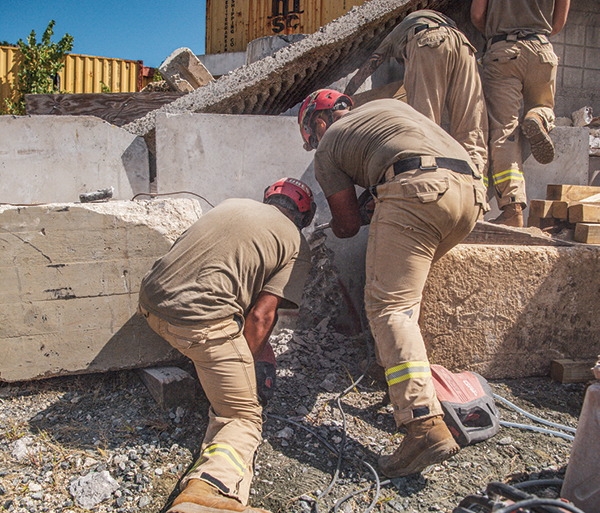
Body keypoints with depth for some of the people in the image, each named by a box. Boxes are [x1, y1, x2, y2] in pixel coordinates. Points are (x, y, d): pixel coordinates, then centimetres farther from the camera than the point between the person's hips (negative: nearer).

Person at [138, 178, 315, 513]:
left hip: (151, 299, 7)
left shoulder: (233, 204, 20)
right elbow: (261, 315, -5)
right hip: (200, 319, -7)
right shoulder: (297, 247, 5)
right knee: (245, 418, 4)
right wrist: (248, 363, 9)